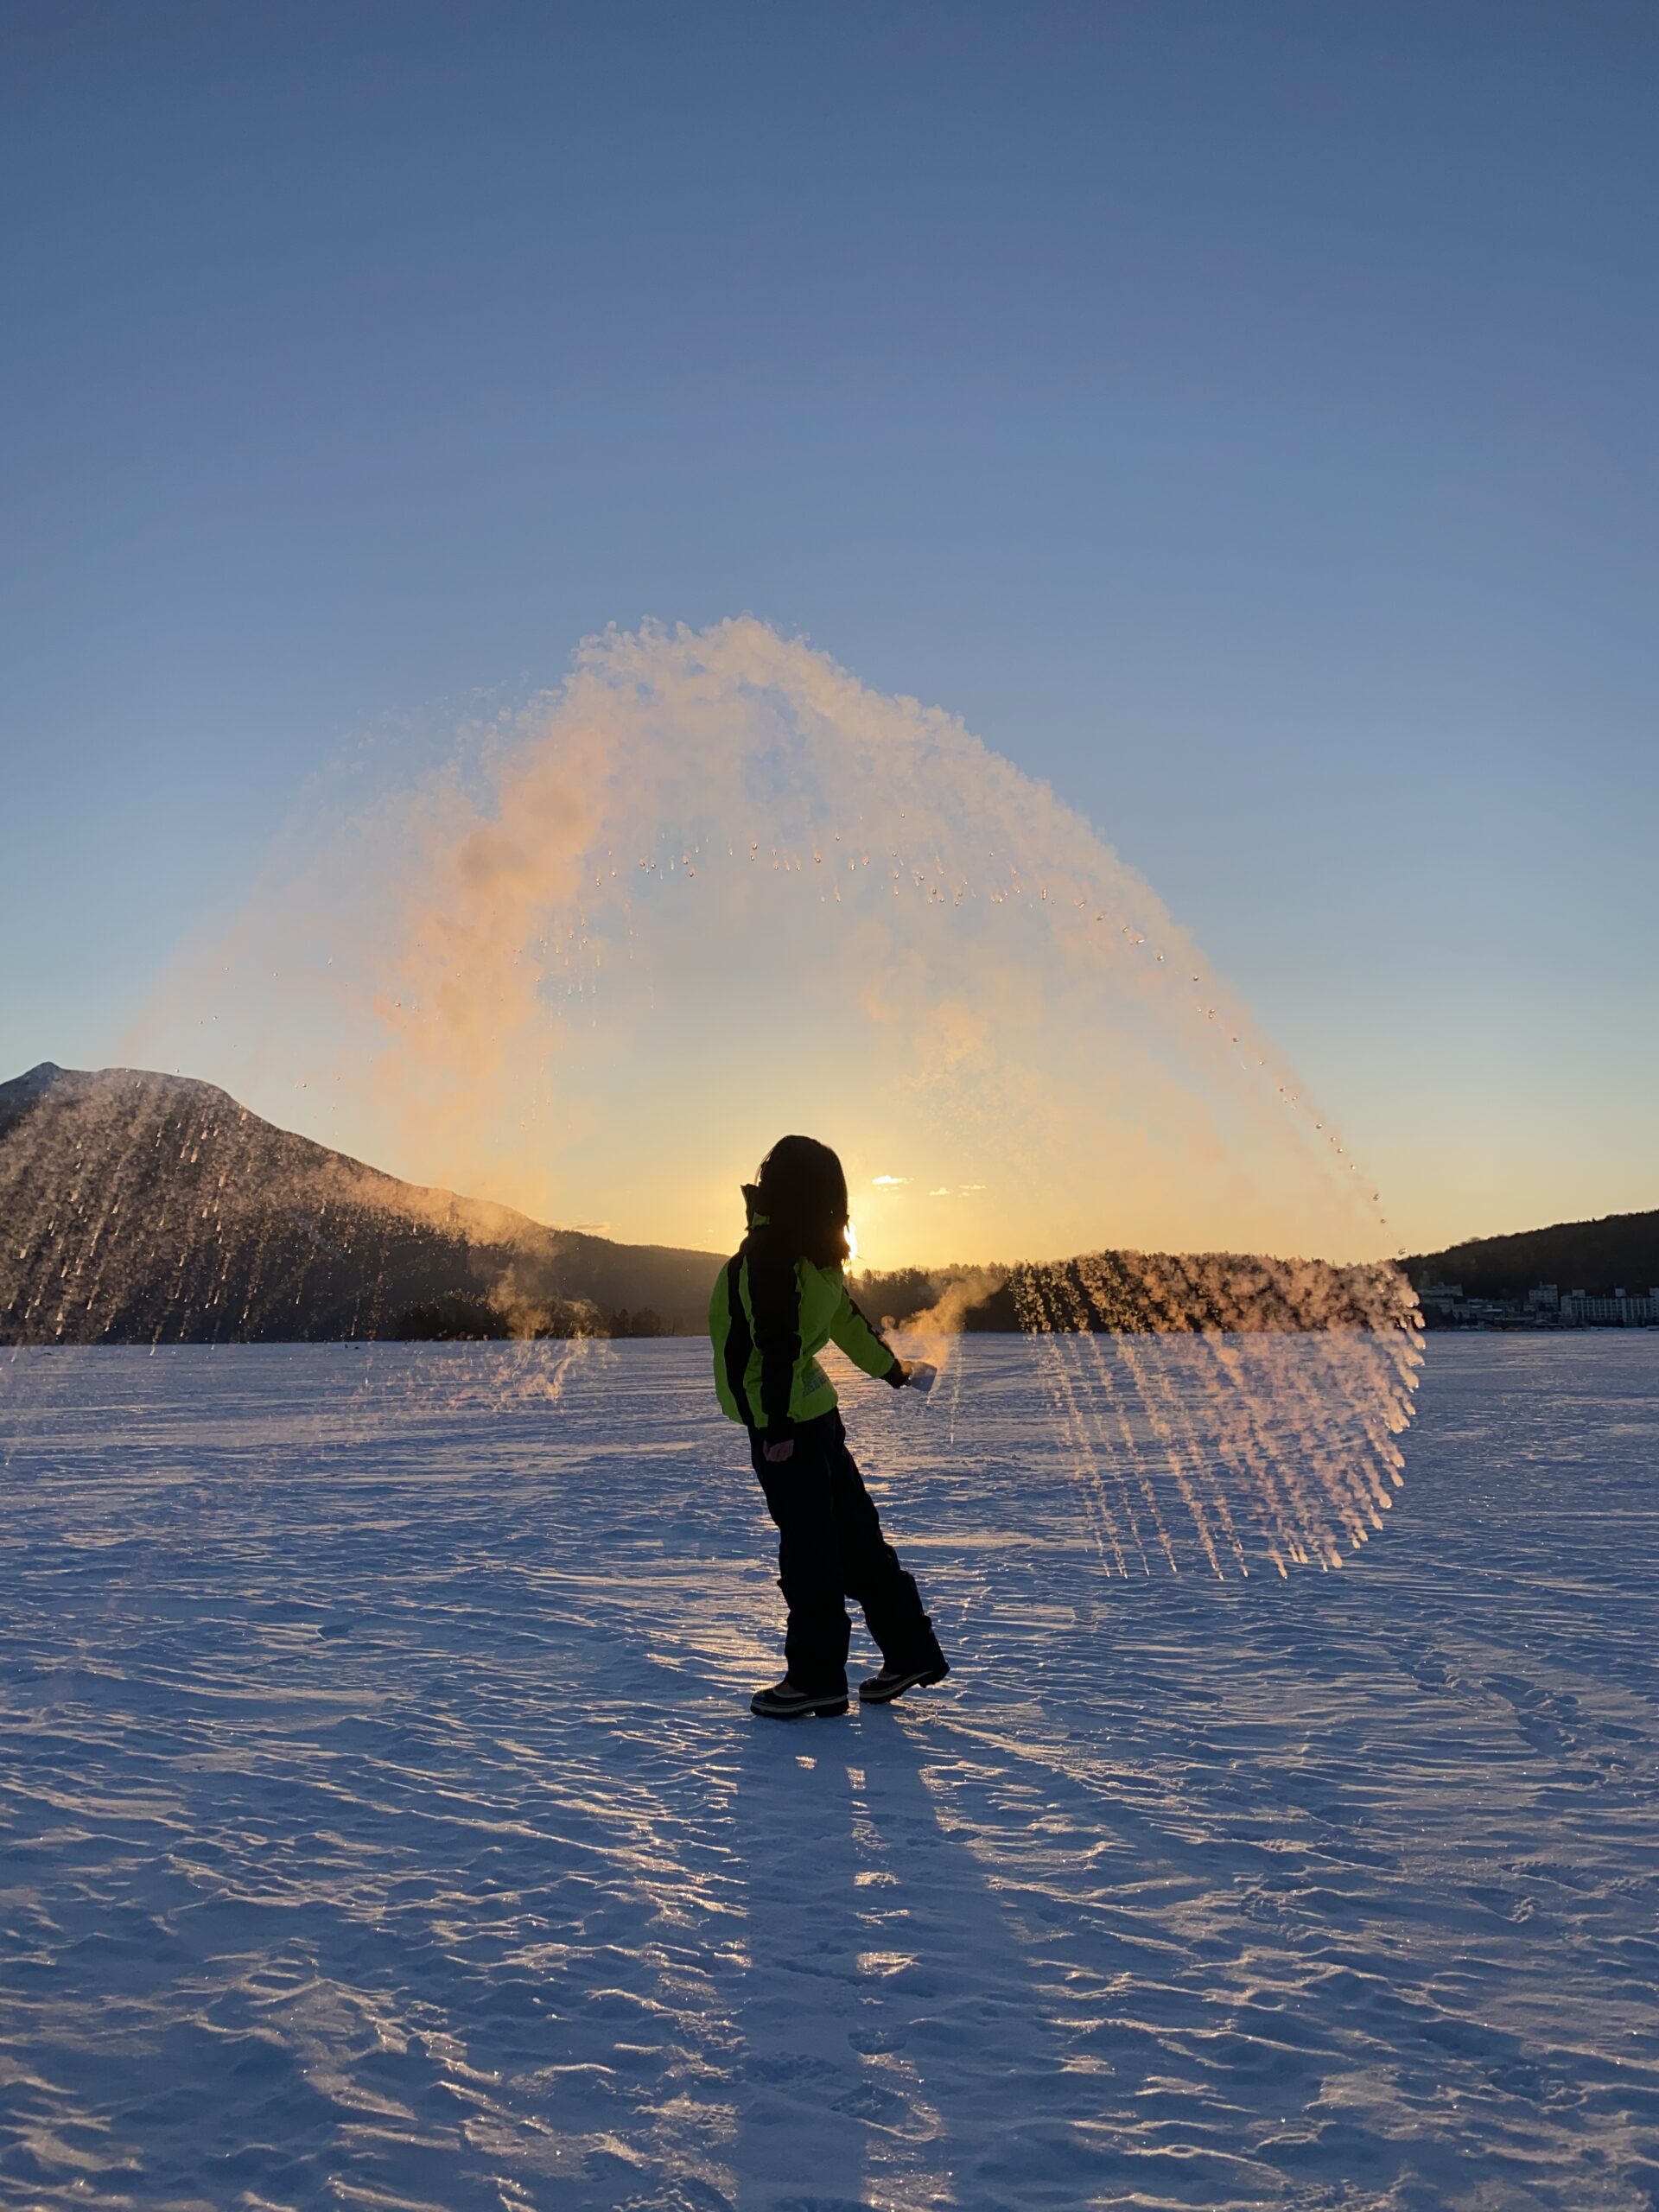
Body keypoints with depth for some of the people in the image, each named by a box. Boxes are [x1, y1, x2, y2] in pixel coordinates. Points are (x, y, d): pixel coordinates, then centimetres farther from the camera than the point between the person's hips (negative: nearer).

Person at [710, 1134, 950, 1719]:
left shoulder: (768, 1249, -17)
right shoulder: (815, 1253, 9)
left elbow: (779, 1341, -21)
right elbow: (848, 1319, 21)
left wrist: (778, 1428, -19)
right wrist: (894, 1370, 36)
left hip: (781, 1421, -8)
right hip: (815, 1412, 8)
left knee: (806, 1545, -1)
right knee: (855, 1535, 14)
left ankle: (816, 1679, 9)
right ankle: (911, 1653, 21)